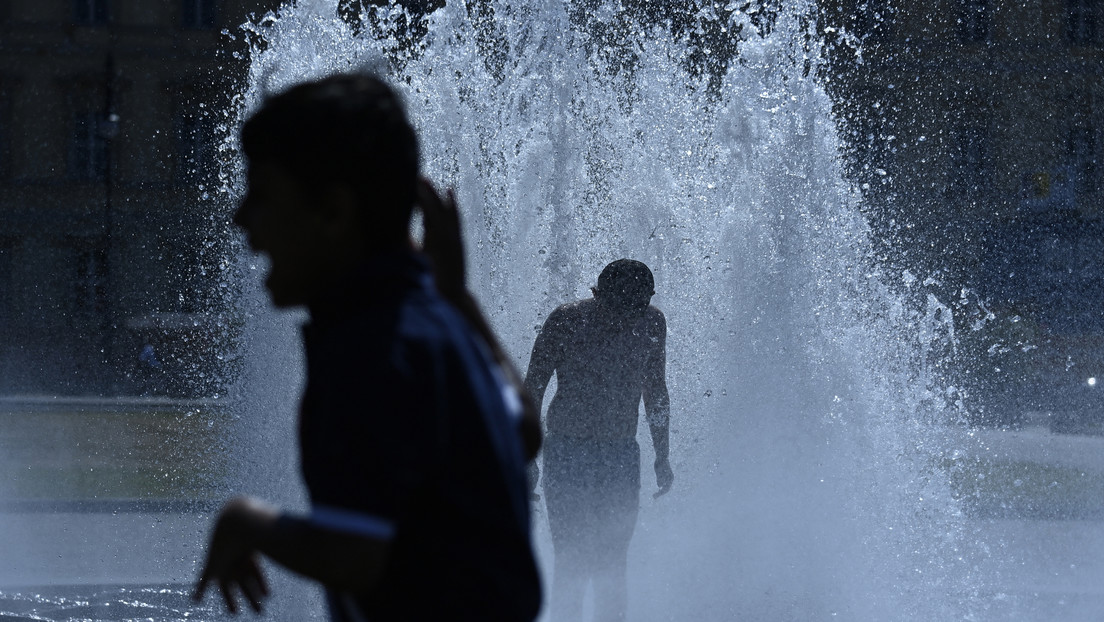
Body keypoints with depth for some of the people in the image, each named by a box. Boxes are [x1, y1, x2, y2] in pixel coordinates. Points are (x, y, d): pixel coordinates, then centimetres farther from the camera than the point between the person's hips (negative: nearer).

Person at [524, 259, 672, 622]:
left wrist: (662, 456, 15)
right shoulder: (566, 323, -11)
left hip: (621, 455, 3)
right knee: (572, 559, -10)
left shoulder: (651, 325, 0)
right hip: (566, 452, -3)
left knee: (612, 565, 1)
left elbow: (655, 392, 14)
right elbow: (532, 389, -4)